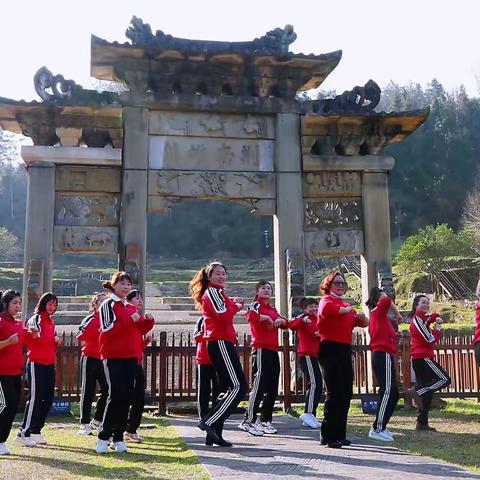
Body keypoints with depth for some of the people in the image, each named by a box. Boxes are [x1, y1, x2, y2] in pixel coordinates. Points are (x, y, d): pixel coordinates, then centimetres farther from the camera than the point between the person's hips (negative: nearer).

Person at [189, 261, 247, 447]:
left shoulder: (216, 292, 26)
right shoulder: (213, 292, -6)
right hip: (221, 343, -10)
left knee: (232, 388, 9)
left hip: (219, 343, 10)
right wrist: (236, 306, -1)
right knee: (239, 387, -14)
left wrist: (233, 304, 6)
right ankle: (210, 423, -15)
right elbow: (223, 314, -19)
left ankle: (214, 432, 8)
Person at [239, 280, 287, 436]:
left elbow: (285, 324, 25)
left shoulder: (273, 309, 21)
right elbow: (250, 316, -26)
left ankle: (265, 421, 19)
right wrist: (267, 318, -15)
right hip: (261, 350, -8)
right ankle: (248, 421, -8)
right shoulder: (256, 305, -3)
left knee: (272, 389, 10)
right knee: (259, 387, -12)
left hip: (273, 351, 8)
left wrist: (281, 320, 4)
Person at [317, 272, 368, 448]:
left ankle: (339, 434, 22)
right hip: (330, 350, -8)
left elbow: (364, 323, 23)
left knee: (346, 394, 11)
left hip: (345, 350, 8)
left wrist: (361, 317, 0)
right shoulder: (327, 300, -2)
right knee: (335, 393, -10)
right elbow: (326, 309, -28)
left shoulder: (346, 305, 20)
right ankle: (328, 436, -3)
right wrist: (348, 310, -13)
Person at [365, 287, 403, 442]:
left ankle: (380, 427, 16)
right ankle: (377, 429, -13)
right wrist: (397, 314, -9)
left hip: (380, 356, 10)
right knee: (388, 392, -12)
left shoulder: (378, 316, 22)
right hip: (384, 355, -10)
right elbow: (387, 301, -23)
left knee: (393, 393, 13)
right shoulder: (378, 312, -3)